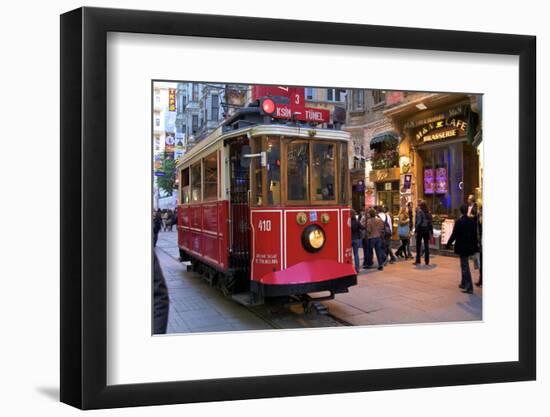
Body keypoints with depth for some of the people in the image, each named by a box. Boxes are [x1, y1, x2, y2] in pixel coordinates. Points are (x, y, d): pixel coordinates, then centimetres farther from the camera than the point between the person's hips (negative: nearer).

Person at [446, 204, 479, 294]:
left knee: (465, 266, -2)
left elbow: (454, 235, -14)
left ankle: (469, 287, -5)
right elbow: (475, 235, 7)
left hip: (462, 247, -6)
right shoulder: (472, 221, 1)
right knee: (465, 265, 21)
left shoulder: (459, 222, -16)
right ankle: (464, 284, 33)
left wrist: (448, 244, -3)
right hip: (470, 247, 6)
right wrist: (475, 246, 15)